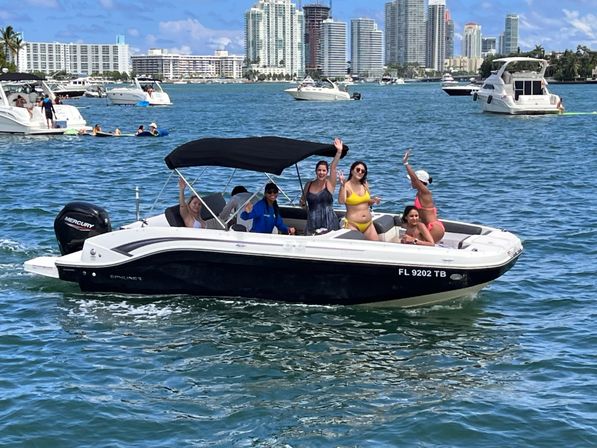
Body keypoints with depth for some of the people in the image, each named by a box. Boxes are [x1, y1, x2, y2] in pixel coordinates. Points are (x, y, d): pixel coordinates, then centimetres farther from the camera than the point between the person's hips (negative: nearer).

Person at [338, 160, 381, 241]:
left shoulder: (365, 185, 8)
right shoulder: (347, 185, -9)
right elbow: (341, 201, -27)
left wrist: (373, 200, 0)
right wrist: (342, 185, -34)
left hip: (368, 223, 6)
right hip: (353, 224, -6)